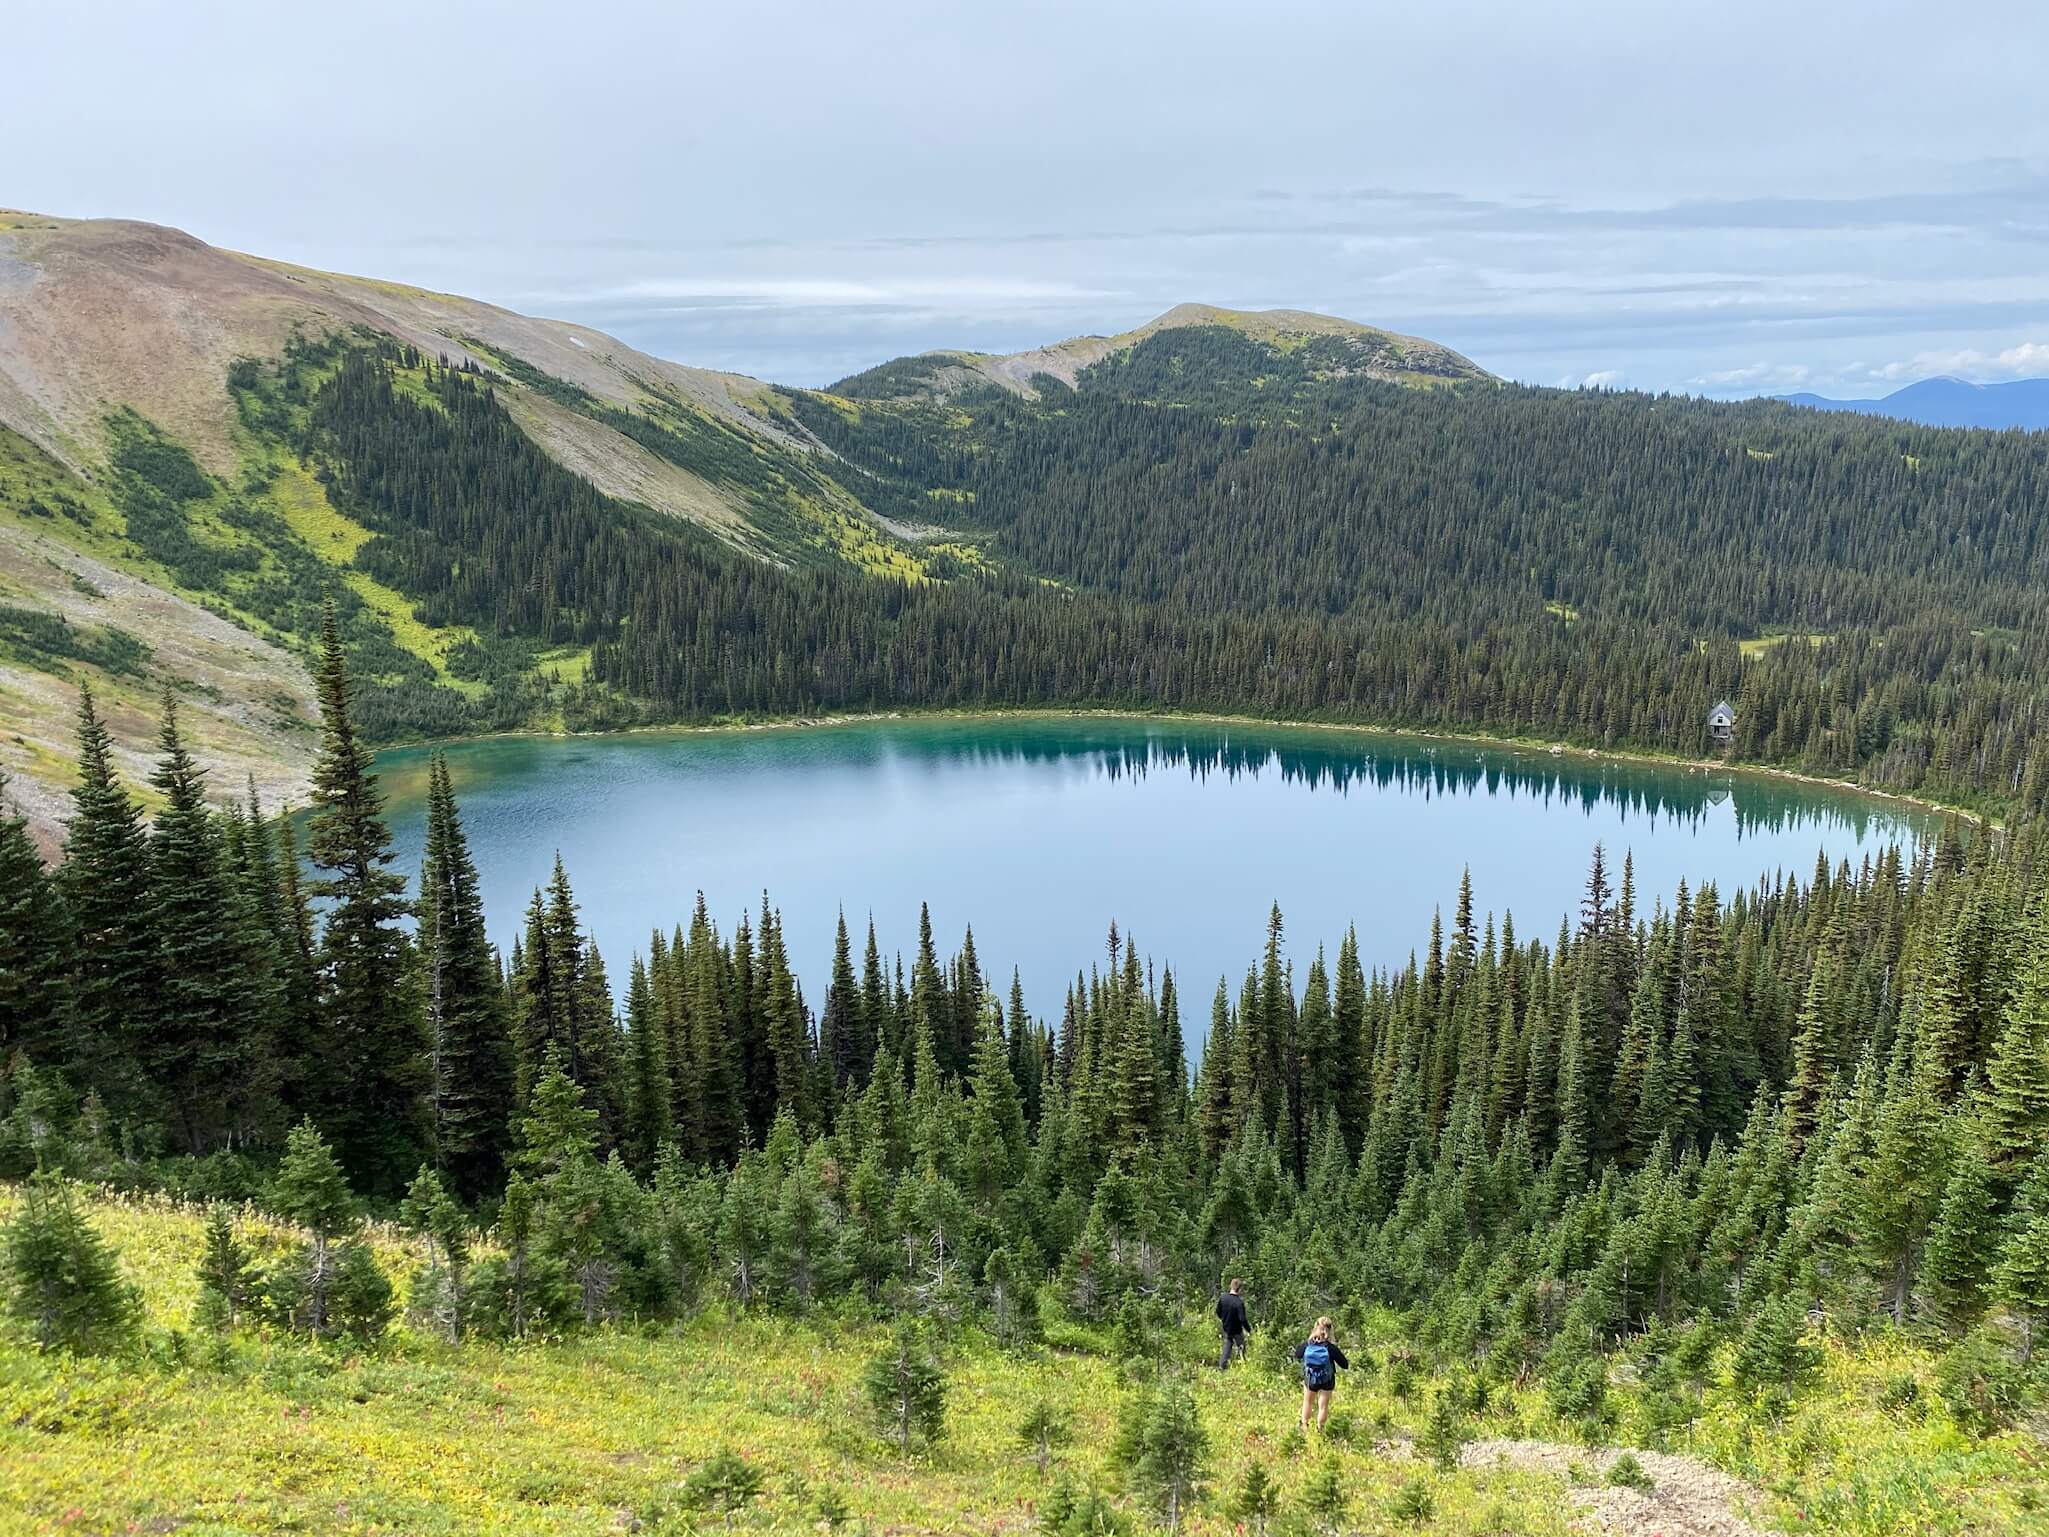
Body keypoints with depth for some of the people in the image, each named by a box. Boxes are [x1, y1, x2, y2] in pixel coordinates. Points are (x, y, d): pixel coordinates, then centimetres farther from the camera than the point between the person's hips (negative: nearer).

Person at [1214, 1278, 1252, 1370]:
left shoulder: (1222, 1298, -9)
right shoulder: (1239, 1302, -29)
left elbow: (1218, 1311, 4)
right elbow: (1242, 1319, -28)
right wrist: (1249, 1330, -13)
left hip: (1226, 1328, 6)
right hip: (1236, 1330, -6)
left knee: (1227, 1346, 21)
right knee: (1241, 1347, 16)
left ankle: (1221, 1366, 19)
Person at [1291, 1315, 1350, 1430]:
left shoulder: (1307, 1344, -18)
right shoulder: (1331, 1347, -25)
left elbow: (1297, 1355, 1)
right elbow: (1345, 1364, -17)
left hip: (1310, 1380, 2)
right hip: (1327, 1382, -2)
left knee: (1307, 1403, 25)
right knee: (1323, 1406, 17)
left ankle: (1304, 1426, 36)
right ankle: (1319, 1429, 26)